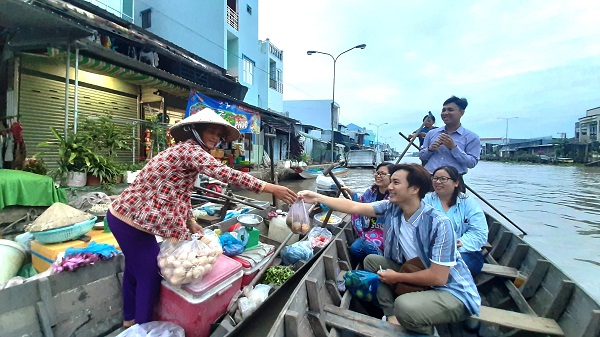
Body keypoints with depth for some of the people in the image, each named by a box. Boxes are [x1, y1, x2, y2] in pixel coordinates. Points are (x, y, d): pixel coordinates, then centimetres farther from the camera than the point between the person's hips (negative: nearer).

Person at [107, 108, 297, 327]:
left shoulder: (185, 151, 12)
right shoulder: (191, 149, -19)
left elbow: (181, 191, 15)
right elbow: (226, 174, -32)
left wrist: (190, 223, 14)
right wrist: (269, 188, -29)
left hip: (122, 213, 11)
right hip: (133, 220, -11)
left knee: (136, 265, 27)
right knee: (149, 274, 6)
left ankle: (130, 317, 50)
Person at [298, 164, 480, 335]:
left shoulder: (439, 223, -29)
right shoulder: (391, 208, -11)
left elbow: (438, 277, -26)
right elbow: (354, 207, -10)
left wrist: (396, 277, -15)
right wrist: (318, 197, -12)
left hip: (451, 291, -6)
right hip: (417, 275, 6)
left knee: (405, 305, -32)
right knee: (371, 260, 0)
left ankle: (427, 328, 3)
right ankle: (391, 316, 1)